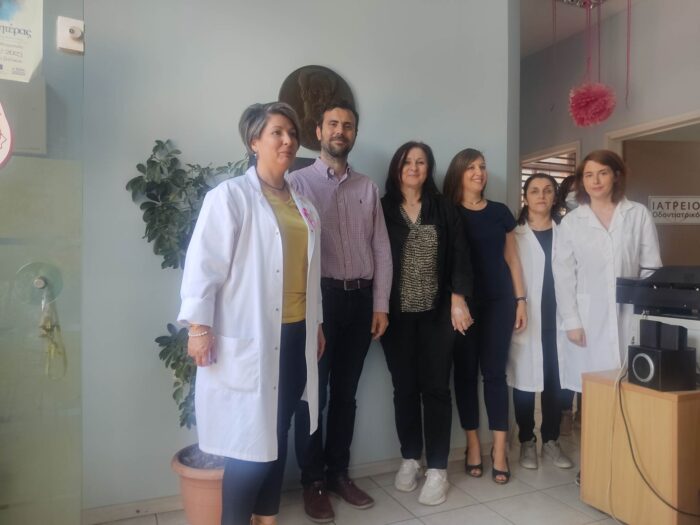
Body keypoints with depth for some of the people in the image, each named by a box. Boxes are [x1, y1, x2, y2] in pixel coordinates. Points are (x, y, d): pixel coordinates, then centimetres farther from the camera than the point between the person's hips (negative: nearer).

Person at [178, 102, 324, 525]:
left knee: (278, 437, 16)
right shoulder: (229, 196, -6)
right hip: (251, 339, -6)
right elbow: (204, 263, -12)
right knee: (250, 445, 0)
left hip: (295, 336, 6)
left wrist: (317, 324, 18)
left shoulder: (303, 204, 14)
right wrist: (198, 326, -17)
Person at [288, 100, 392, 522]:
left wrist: (381, 304, 3)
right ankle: (313, 481, 23)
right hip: (319, 297, -3)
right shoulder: (298, 183, 1)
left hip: (361, 299, 4)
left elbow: (381, 249, 9)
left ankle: (339, 473, 30)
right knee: (313, 393, 6)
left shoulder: (368, 188, 12)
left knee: (346, 392, 14)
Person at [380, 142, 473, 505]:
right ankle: (410, 459, 24)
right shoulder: (382, 209, 4)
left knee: (436, 387, 1)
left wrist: (458, 298, -11)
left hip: (436, 313, 0)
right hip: (397, 314, 0)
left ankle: (437, 468, 11)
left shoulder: (444, 209, 6)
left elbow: (459, 255, 1)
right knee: (404, 387, 8)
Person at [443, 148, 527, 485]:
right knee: (465, 372, 5)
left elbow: (511, 258, 12)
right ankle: (473, 445, 18)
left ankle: (499, 450, 9)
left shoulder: (500, 212, 10)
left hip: (499, 301, 2)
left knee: (494, 372, 2)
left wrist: (520, 300, 6)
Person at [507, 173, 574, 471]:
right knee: (525, 381, 3)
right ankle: (527, 442, 19)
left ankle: (551, 441, 23)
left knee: (556, 382, 6)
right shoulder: (514, 234, 2)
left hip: (558, 319, 2)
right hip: (527, 320, -2)